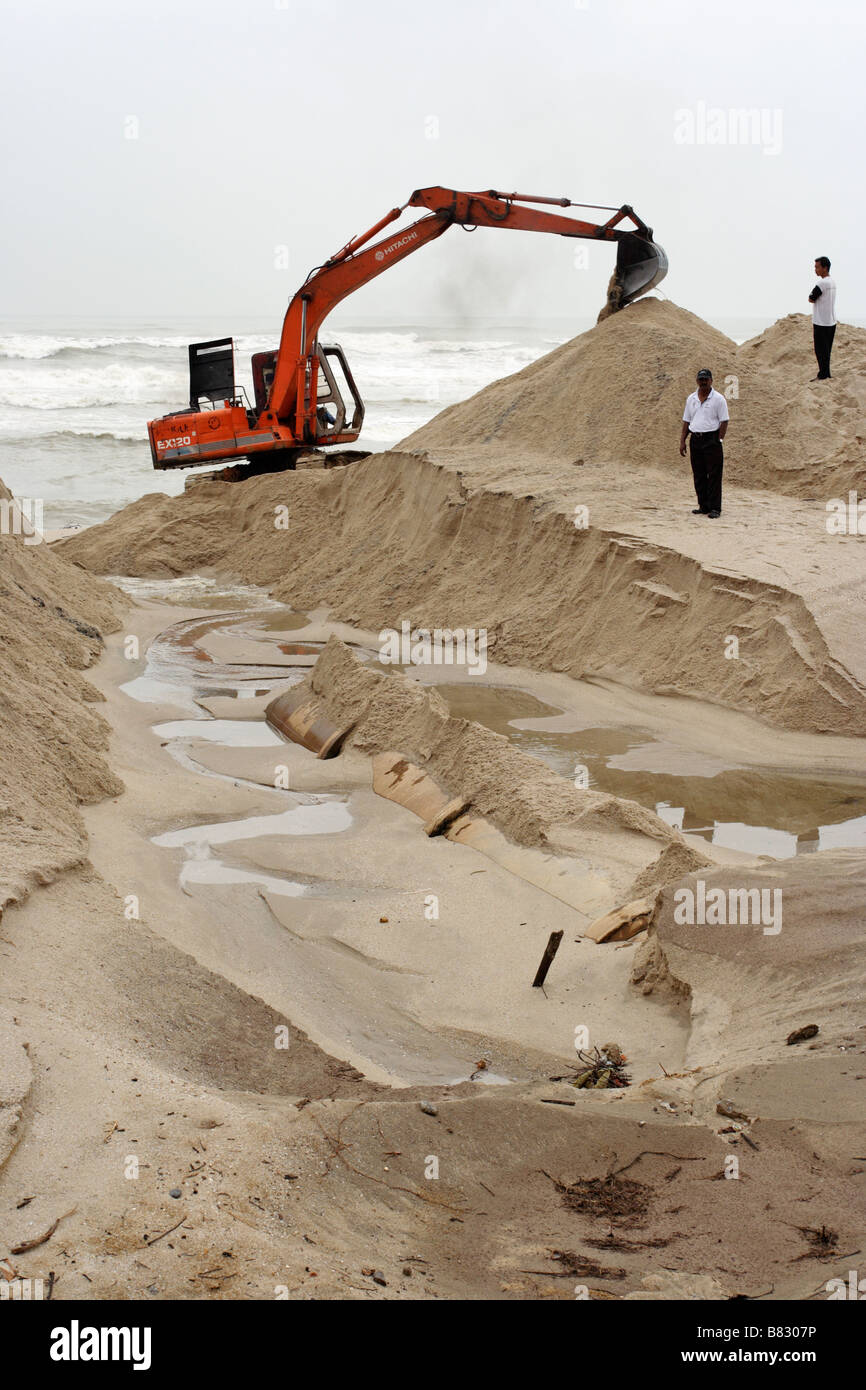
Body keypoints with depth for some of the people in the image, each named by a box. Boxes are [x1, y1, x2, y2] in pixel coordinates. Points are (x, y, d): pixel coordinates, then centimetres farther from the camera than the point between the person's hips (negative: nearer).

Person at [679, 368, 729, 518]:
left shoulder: (718, 399, -3)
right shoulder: (691, 399, 12)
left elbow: (724, 422, -5)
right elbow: (686, 421, 16)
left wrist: (719, 441, -12)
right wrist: (682, 441, 8)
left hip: (711, 440, -5)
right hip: (695, 439, 5)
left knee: (714, 475, -6)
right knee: (698, 475, 7)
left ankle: (715, 508, -3)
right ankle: (703, 506, 14)